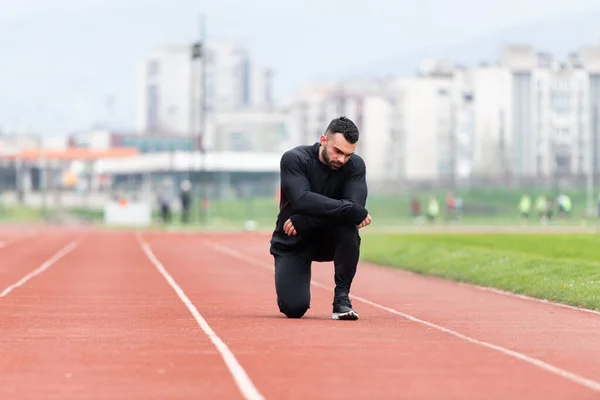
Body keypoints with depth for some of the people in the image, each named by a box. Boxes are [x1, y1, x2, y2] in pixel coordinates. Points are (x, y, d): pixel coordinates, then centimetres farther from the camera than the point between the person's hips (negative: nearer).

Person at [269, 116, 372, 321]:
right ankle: (291, 284, 20)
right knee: (294, 308, -19)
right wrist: (351, 210, -37)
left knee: (348, 224, -33)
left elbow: (355, 206, -25)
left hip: (329, 239, 2)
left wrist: (303, 222, -31)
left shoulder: (355, 165, -9)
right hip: (292, 242, -2)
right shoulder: (294, 159, -16)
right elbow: (303, 200, -32)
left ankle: (342, 297, -18)